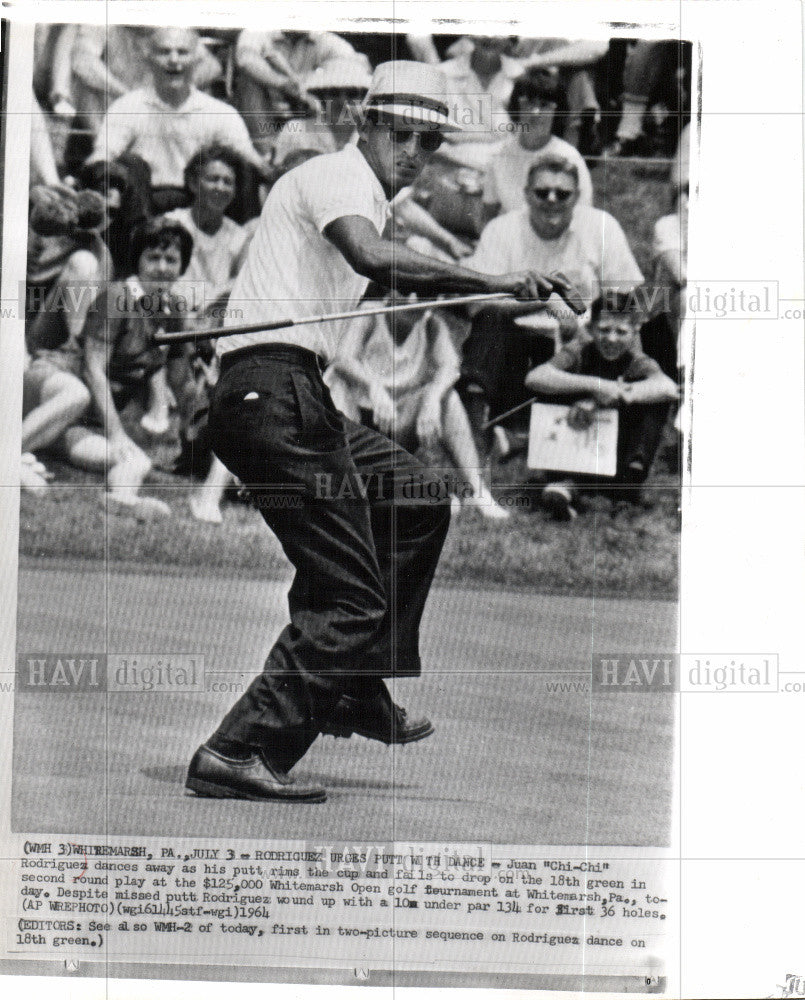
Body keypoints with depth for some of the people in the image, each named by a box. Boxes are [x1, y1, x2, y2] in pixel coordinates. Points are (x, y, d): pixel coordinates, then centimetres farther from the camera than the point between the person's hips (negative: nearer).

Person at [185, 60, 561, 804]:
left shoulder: (362, 195, 27)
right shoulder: (337, 178, -5)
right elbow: (372, 257, -27)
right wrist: (488, 281, -33)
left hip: (299, 399, 10)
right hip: (275, 389, -10)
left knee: (418, 499, 19)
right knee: (351, 599, -13)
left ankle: (359, 696, 21)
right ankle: (237, 755, -11)